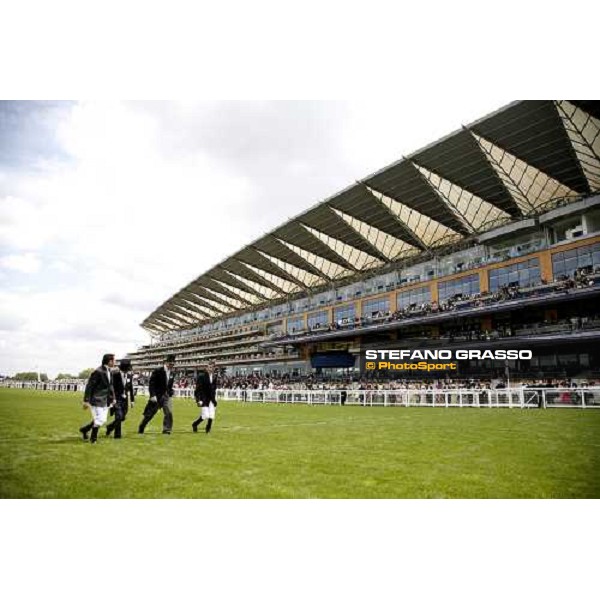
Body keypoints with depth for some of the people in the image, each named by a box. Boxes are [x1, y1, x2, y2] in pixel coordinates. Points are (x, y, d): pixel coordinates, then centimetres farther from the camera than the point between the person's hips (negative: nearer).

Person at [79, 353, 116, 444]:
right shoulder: (98, 372, -18)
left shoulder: (109, 372, 9)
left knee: (103, 420, 13)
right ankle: (93, 438, 17)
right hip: (97, 400, -9)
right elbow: (89, 386, -17)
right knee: (99, 420, -3)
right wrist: (86, 401, -17)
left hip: (105, 401, 9)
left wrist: (112, 398, 13)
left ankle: (84, 429, 31)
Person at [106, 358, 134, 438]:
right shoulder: (115, 374, -11)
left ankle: (110, 427, 34)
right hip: (117, 399, -5)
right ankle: (117, 435, 7)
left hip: (125, 399, 5)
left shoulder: (129, 375, 3)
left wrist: (132, 400, 9)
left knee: (122, 417, 9)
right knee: (119, 416, -12)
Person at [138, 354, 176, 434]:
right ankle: (141, 429, 30)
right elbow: (151, 383, -15)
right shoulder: (158, 371, -13)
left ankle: (167, 430, 0)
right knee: (150, 413, 8)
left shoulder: (172, 373, 5)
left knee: (169, 413, -10)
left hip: (167, 396, 4)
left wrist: (170, 394, 6)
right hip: (157, 396, -4)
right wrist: (153, 395, -21)